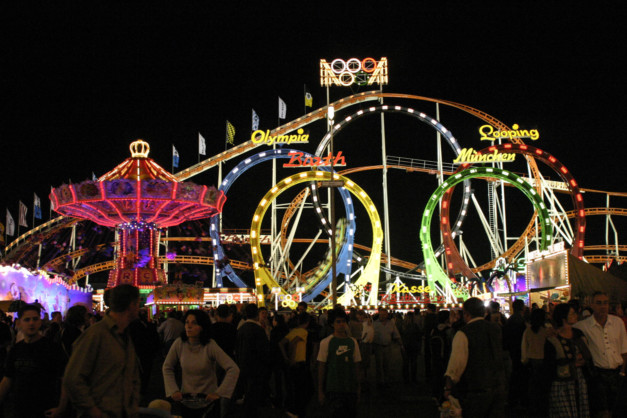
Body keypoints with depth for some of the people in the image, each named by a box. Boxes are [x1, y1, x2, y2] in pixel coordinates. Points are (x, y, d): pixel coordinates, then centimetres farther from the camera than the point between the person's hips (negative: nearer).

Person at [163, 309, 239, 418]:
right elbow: (167, 368, 5)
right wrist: (173, 390, -5)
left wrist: (219, 393, -22)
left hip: (208, 398, -2)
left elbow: (233, 369, -22)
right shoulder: (179, 343, -10)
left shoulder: (210, 346, -18)